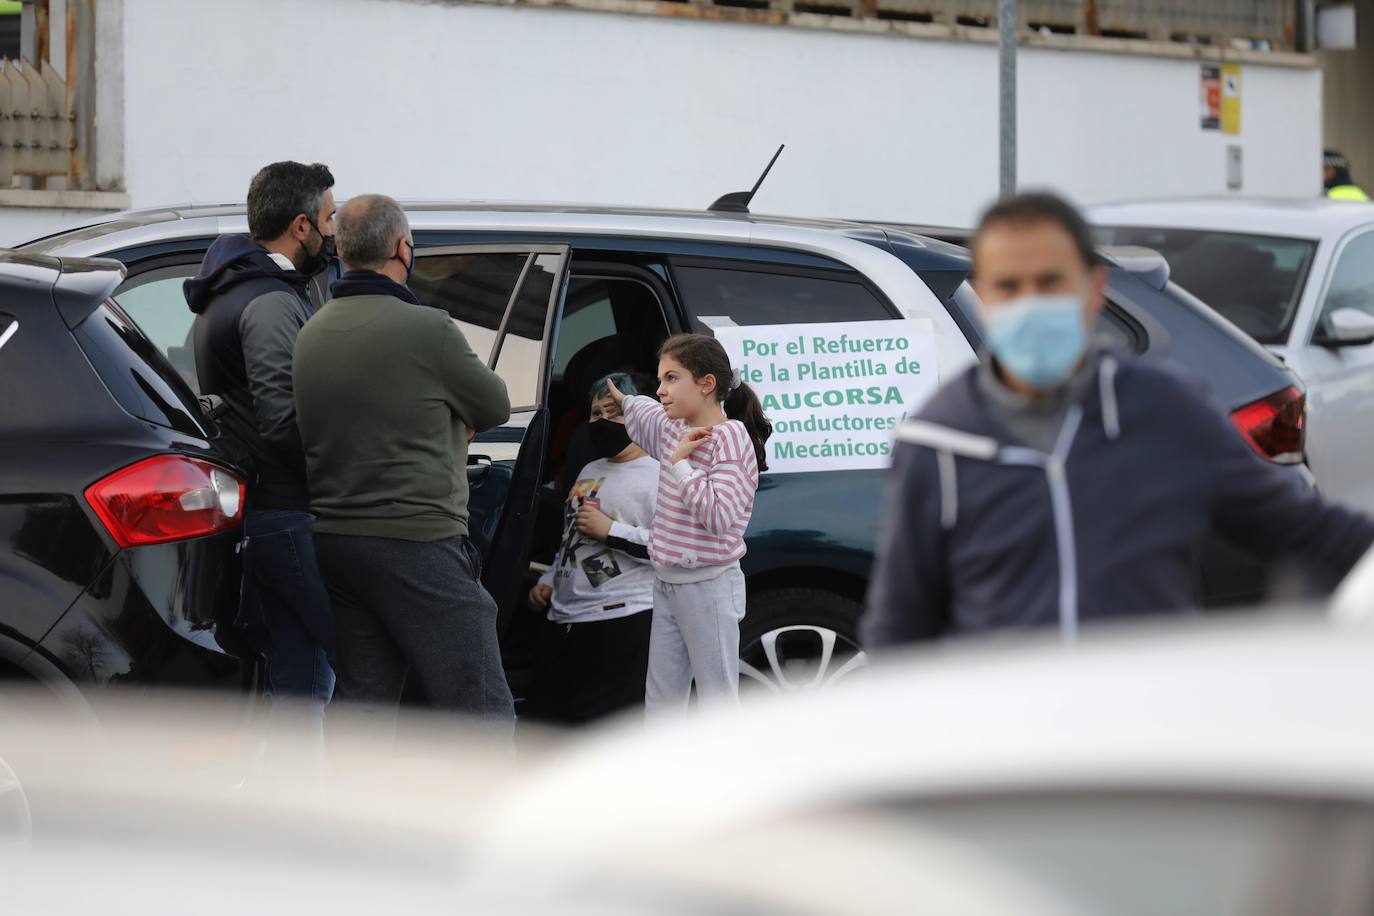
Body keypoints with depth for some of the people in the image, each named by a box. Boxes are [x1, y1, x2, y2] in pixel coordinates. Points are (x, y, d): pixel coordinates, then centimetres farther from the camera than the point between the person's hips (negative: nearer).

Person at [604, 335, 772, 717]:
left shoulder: (730, 438, -17)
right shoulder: (675, 430, 7)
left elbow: (720, 516, -28)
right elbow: (646, 413, 34)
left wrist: (681, 462, -25)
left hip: (708, 588, -9)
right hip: (668, 585, 9)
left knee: (716, 700, -4)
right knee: (660, 700, 12)